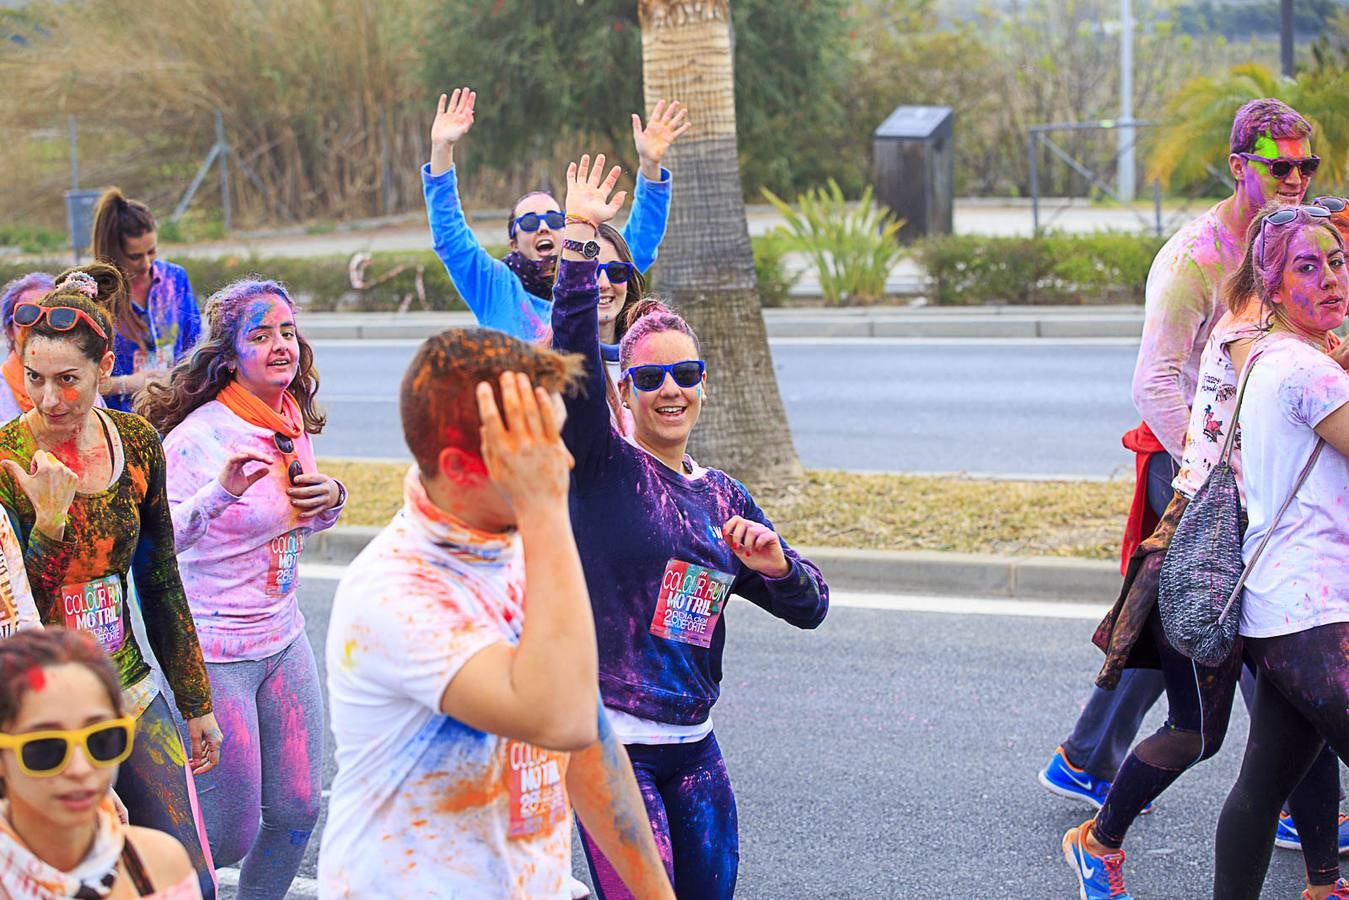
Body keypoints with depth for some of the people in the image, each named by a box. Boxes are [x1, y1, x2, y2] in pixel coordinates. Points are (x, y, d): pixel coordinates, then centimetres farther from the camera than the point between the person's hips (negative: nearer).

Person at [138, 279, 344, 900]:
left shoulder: (292, 422, 4)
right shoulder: (198, 436, -19)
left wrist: (330, 500, -1)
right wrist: (221, 491, -40)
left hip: (283, 638, 7)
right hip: (213, 652, -7)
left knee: (298, 810, 8)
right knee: (229, 838, -1)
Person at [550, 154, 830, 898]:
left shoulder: (723, 497, 11)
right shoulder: (603, 467, -5)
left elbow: (809, 609, 12)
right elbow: (575, 353, -21)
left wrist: (776, 566, -10)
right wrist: (579, 238, -26)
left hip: (693, 744, 6)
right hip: (609, 739, -6)